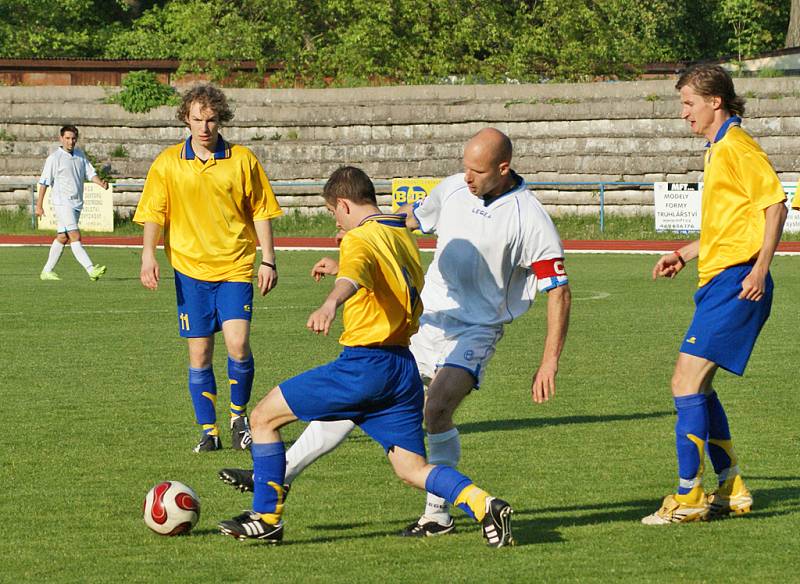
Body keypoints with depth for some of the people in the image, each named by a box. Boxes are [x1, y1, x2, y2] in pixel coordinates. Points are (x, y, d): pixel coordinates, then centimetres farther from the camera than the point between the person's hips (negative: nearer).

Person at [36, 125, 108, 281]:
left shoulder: (80, 155, 12)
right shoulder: (54, 158, -6)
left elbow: (90, 173, 10)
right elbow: (44, 182, -5)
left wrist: (101, 183, -12)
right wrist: (39, 205, -7)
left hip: (77, 203, 7)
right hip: (62, 202, -7)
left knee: (62, 238, 11)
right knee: (75, 237, -14)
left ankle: (47, 271, 20)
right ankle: (91, 270, -24)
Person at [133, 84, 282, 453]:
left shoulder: (242, 160, 2)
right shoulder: (168, 163, 2)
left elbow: (261, 212, 8)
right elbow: (153, 214, 1)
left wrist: (268, 261, 3)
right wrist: (148, 255, -14)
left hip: (235, 267, -1)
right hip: (190, 269, 1)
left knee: (237, 345, -15)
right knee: (199, 355, 2)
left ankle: (238, 417, 8)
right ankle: (208, 431, 14)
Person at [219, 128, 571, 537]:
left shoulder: (529, 219, -16)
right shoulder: (452, 189, 2)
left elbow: (559, 291, -14)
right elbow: (411, 217, 22)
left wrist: (549, 363, -19)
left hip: (475, 331, -6)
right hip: (426, 318, 6)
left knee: (437, 410, -27)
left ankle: (439, 514, -10)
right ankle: (277, 476, 8)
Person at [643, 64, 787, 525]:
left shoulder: (737, 147, -11)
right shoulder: (717, 150, 19)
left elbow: (775, 204, -16)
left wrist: (761, 267, -21)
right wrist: (686, 254, 21)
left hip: (735, 282, -10)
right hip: (717, 281, 10)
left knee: (687, 382, -12)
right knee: (697, 385, 13)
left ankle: (689, 498, -8)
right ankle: (732, 489, 20)